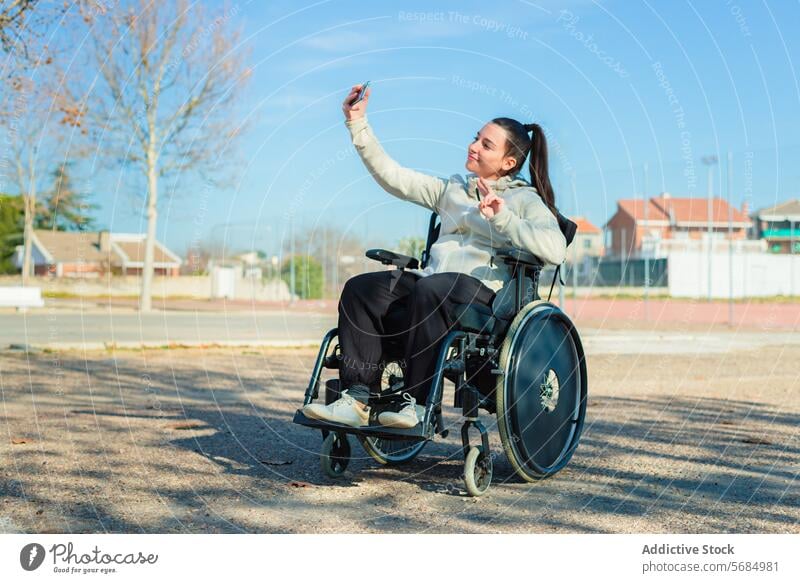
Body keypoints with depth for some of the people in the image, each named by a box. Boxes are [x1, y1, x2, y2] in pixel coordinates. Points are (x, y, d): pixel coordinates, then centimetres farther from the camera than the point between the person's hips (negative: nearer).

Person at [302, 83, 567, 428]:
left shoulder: (525, 200, 8)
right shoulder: (452, 190, 26)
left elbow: (555, 250, -10)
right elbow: (393, 177, 19)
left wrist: (501, 218, -15)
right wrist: (358, 126, 13)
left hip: (482, 289, -6)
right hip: (433, 280, 6)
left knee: (428, 291, -38)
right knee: (360, 288, -20)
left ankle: (417, 404, -32)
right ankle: (358, 398, -26)